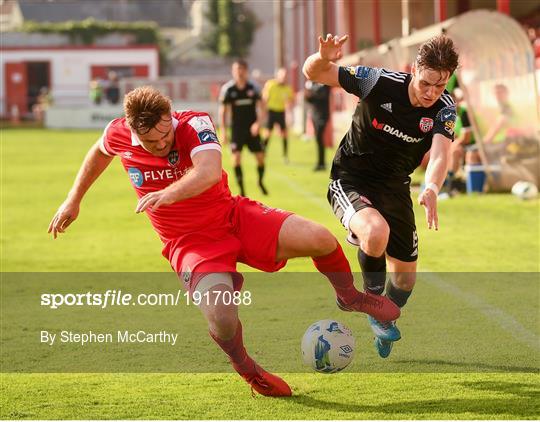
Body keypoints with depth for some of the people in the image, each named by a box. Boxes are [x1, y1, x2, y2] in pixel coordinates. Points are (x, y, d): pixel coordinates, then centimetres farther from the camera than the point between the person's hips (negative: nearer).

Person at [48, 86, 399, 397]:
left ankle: (348, 296, 15)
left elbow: (210, 171, -40)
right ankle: (247, 369, 7)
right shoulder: (119, 135, -10)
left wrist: (170, 193, -58)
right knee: (222, 317, -29)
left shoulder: (194, 124, -19)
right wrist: (74, 200, 25)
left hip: (234, 216, 0)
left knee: (320, 239, -20)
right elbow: (99, 153, 18)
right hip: (191, 242, 0)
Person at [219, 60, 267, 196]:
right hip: (237, 128, -1)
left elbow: (260, 106, 0)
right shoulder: (227, 89, -3)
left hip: (252, 129, 1)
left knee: (260, 156, 3)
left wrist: (258, 122, -17)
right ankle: (241, 188, -5)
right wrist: (223, 131, -1)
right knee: (236, 156, -12)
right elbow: (223, 110, 2)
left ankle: (261, 182, 27)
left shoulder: (253, 87, -1)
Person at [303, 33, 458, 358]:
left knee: (406, 275, 12)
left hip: (394, 187, 4)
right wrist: (324, 58, -42)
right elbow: (313, 73, -18)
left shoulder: (444, 109, -16)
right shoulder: (381, 82, -22)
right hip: (350, 181, -4)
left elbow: (440, 154, -33)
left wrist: (431, 190, -53)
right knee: (376, 231, -36)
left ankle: (384, 322, 46)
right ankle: (373, 299, -8)